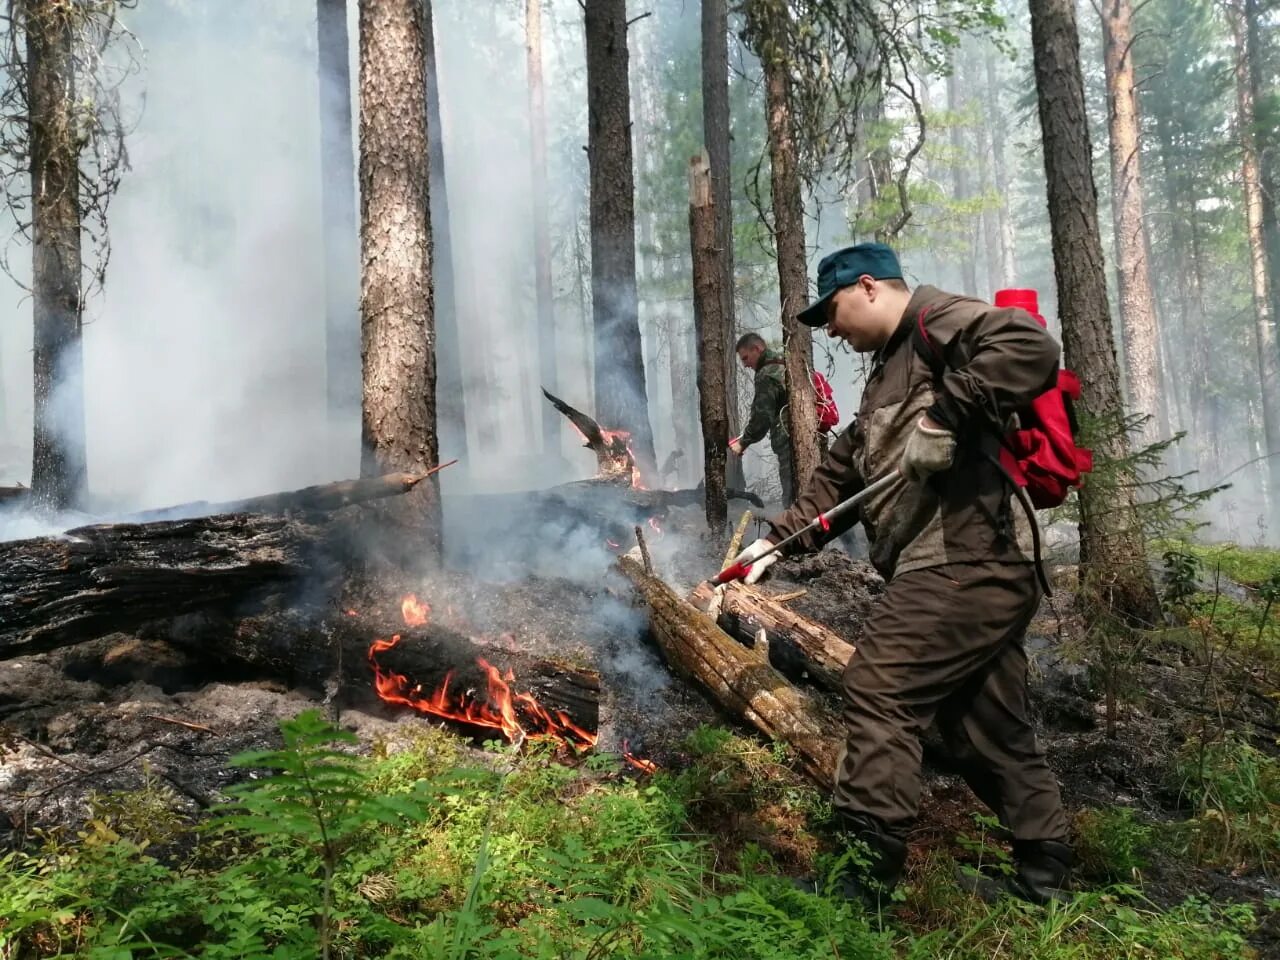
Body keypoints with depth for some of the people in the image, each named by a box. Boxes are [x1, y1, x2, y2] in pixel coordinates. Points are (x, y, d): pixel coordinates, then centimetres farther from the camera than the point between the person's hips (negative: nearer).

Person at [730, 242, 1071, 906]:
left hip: (963, 563, -10)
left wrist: (945, 417, -25)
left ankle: (867, 872, -4)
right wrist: (777, 541, 17)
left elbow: (1029, 349, -25)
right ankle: (1041, 878, 26)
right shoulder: (890, 372, 26)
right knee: (989, 727, 15)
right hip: (979, 573, 10)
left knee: (879, 689, -10)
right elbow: (839, 477, 24)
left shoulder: (939, 319, -4)